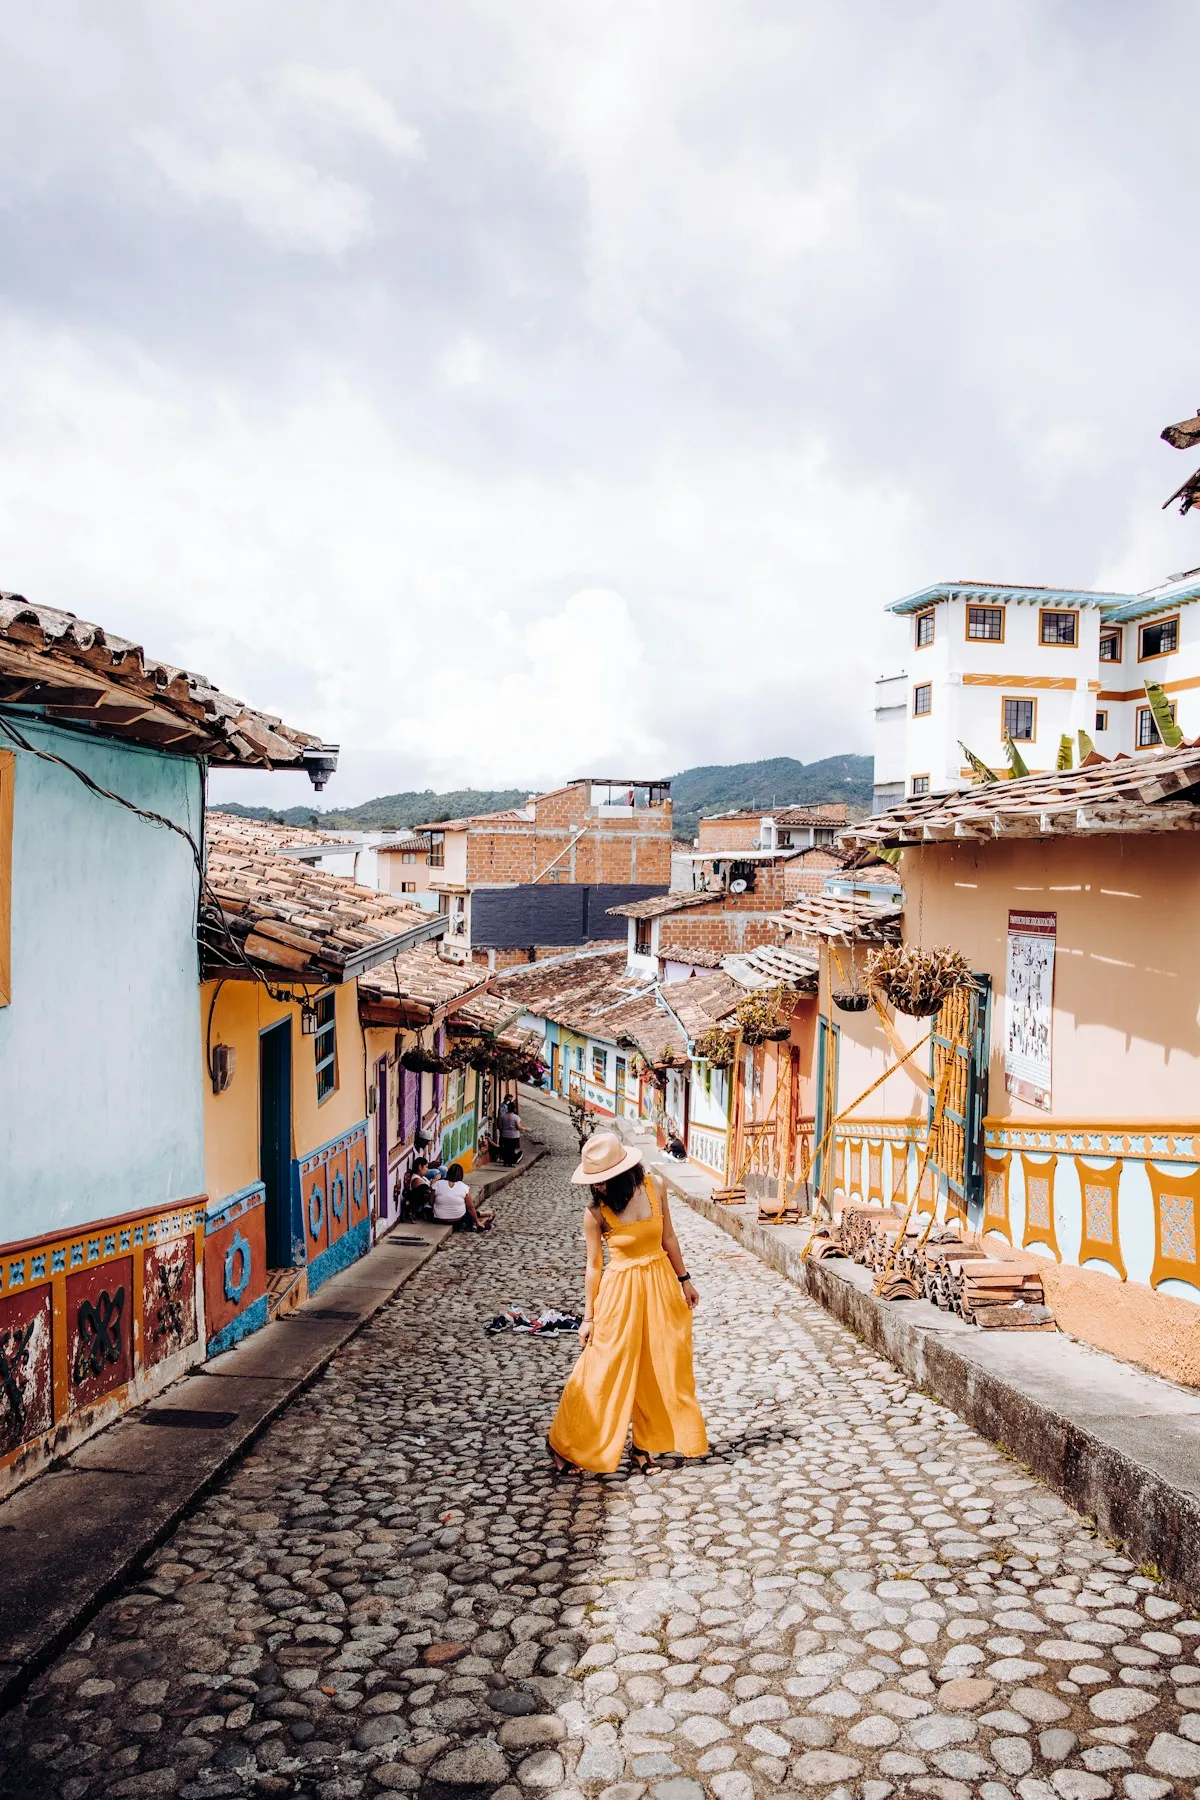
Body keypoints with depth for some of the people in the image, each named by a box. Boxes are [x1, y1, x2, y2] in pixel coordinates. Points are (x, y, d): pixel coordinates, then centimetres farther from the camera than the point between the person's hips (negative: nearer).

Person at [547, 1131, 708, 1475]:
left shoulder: (654, 1186, -10)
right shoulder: (595, 1211, -16)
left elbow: (668, 1237, 4)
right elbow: (594, 1265, -7)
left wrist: (684, 1279, 10)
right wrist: (589, 1316, -2)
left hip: (661, 1283, 4)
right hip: (620, 1290, -3)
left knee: (661, 1367, 11)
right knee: (603, 1371, 3)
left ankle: (645, 1445, 29)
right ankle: (563, 1443, 22)